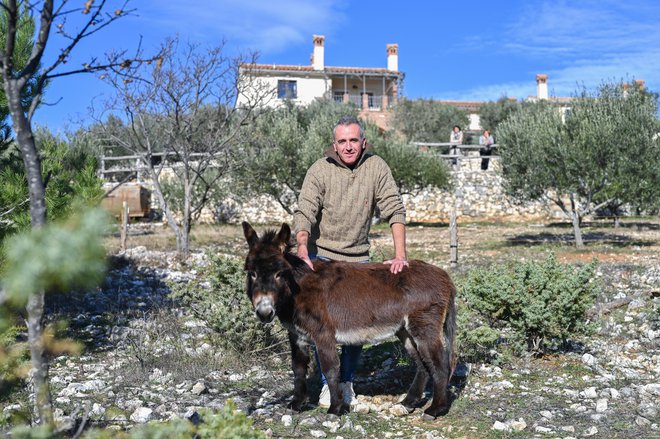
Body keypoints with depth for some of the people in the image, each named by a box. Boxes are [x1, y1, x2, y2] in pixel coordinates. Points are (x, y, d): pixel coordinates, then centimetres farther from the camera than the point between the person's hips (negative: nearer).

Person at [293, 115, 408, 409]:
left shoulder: (376, 167, -8)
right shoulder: (320, 170, -13)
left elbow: (394, 210, -12)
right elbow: (304, 212, -21)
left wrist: (400, 255, -22)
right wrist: (302, 249, -39)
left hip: (358, 257, 2)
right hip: (321, 256, -2)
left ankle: (346, 381, 24)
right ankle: (327, 384, 12)